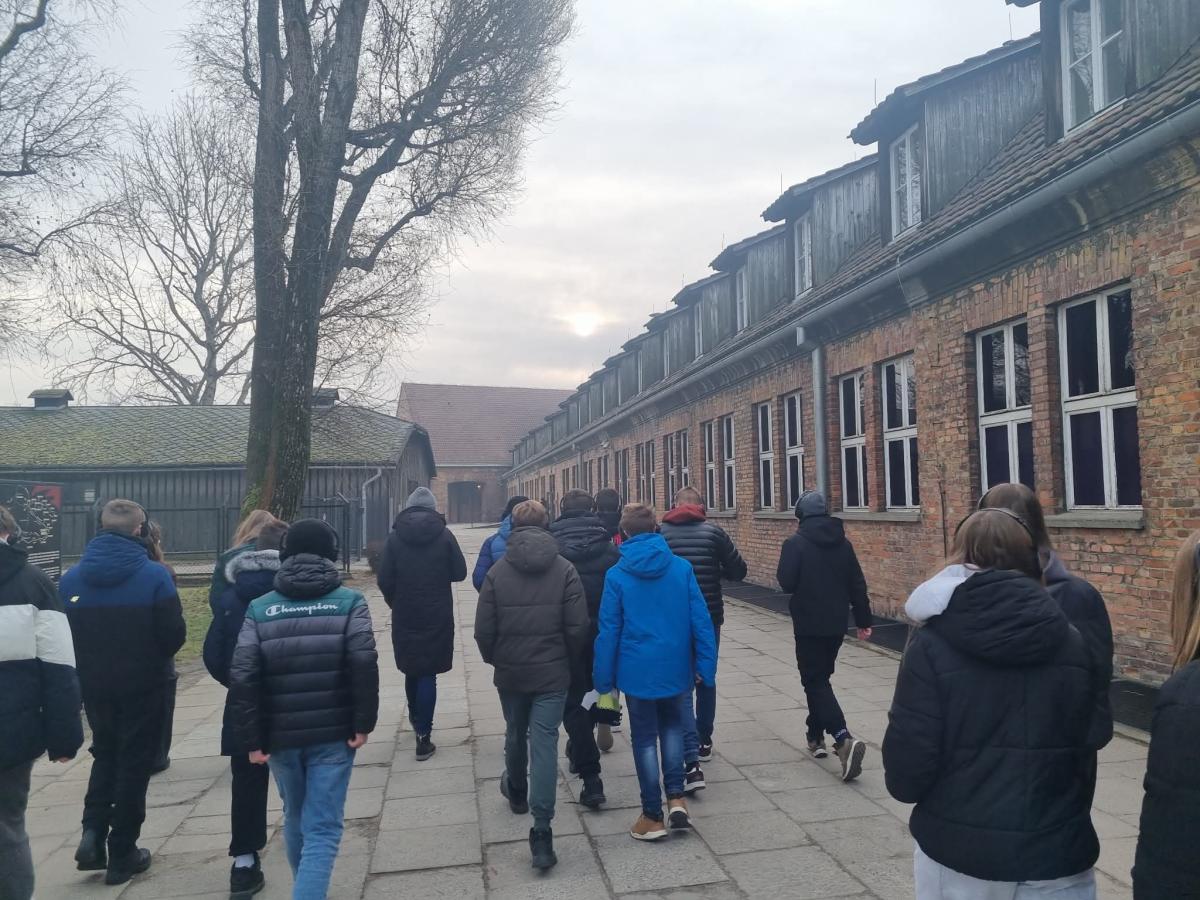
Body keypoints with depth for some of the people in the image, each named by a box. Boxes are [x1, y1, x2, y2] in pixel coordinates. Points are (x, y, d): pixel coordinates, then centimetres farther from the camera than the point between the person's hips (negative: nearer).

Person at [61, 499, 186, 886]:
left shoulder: (71, 578, -3)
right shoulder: (155, 575, -16)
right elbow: (174, 635, -16)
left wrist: (89, 664, 14)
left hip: (94, 686, 4)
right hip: (143, 686, -4)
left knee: (105, 755, 25)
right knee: (134, 763, 10)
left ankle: (93, 833, 11)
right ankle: (121, 854, 18)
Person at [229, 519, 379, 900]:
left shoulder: (260, 608, 2)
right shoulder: (349, 602, -4)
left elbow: (242, 678, -7)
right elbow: (364, 665, -17)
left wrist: (252, 739, -1)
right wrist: (363, 723, -9)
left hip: (281, 735, 3)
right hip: (333, 734, -3)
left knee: (296, 819, 24)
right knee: (322, 829, 2)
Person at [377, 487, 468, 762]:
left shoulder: (395, 537, -4)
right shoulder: (444, 534, -6)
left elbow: (385, 579, -6)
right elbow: (459, 572, -4)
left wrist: (393, 601, 13)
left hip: (405, 616, 2)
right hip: (437, 616, -2)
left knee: (411, 669, 21)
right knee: (428, 673, 3)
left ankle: (415, 716, 41)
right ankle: (423, 736, 1)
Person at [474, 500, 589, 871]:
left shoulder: (497, 571, -7)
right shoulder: (564, 569, -9)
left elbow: (484, 629, -6)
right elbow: (578, 627, -10)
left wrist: (494, 659, 13)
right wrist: (568, 659, 9)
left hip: (510, 672, 2)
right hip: (552, 673, -2)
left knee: (515, 733, 23)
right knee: (545, 743, 0)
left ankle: (517, 793, 47)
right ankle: (541, 832, -4)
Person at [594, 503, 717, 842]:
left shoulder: (617, 575, -9)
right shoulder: (681, 568, -5)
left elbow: (609, 630, -7)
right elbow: (701, 621, -5)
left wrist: (603, 678, 1)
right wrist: (706, 667, 1)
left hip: (638, 670, -2)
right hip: (676, 667, 2)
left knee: (644, 738, 11)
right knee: (672, 727, 24)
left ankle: (653, 816, 18)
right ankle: (676, 798, 14)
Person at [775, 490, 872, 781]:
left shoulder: (795, 544, -13)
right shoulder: (843, 543, 4)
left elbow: (786, 582, -16)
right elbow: (858, 585, 5)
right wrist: (863, 620, 12)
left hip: (809, 625, -6)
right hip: (836, 624, 6)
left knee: (815, 683, -2)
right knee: (820, 678, 21)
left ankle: (844, 740, -20)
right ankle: (817, 737, 29)